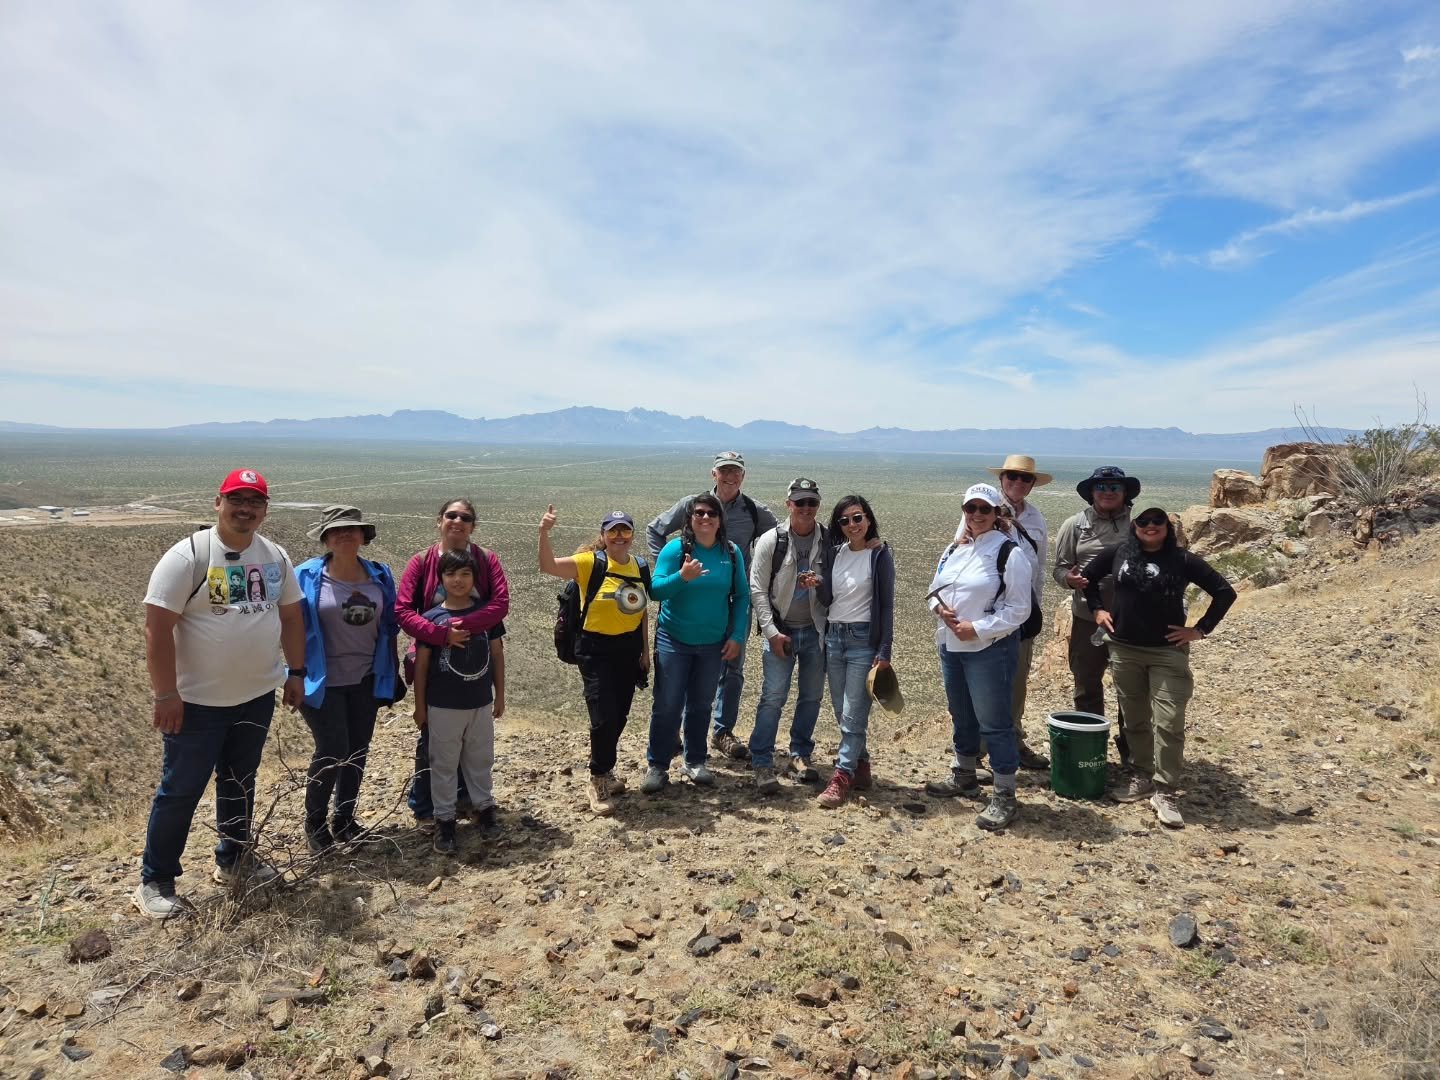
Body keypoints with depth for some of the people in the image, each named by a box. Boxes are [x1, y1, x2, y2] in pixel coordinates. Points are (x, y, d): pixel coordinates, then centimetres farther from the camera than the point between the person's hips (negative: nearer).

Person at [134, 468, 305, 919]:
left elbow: (290, 615, 11)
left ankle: (233, 861, 35)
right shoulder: (188, 555, -15)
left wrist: (296, 671, 8)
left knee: (240, 782, 19)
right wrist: (165, 694, -19)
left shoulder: (275, 556, 2)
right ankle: (155, 881, 21)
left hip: (258, 696, 6)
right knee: (181, 789, 5)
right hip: (198, 700, -5)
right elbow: (157, 627, -17)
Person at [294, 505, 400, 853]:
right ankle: (314, 823, 22)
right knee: (332, 753, -3)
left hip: (366, 680, 4)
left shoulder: (380, 576, 2)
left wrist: (392, 674, 10)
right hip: (324, 681, -4)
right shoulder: (307, 577, -9)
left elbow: (389, 627, 8)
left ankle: (344, 819, 31)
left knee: (358, 752, 11)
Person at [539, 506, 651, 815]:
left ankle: (604, 772, 37)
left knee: (619, 716, 15)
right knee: (605, 717, -9)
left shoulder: (640, 567, 4)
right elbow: (548, 566, -26)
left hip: (629, 650, 5)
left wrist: (646, 650, 12)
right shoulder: (591, 563, -12)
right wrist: (544, 533, -41)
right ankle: (598, 782, 13)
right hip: (596, 651, -5)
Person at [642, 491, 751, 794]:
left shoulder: (732, 553, -2)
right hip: (674, 640, -2)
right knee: (667, 705, 0)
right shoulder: (675, 548, -10)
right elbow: (655, 589, -15)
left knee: (700, 704, 15)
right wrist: (682, 577, -32)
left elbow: (741, 596, 3)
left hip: (713, 643, 3)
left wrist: (737, 636, -2)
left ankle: (696, 762, 29)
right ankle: (657, 765, 14)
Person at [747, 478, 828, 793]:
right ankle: (762, 763, 3)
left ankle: (800, 755, 27)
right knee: (773, 696, -6)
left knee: (811, 696, 11)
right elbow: (757, 590, -5)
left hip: (816, 630, 3)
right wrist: (771, 631, -11)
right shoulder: (771, 540, -6)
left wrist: (822, 585, -16)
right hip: (781, 630, -2)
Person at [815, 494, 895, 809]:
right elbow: (826, 599, 8)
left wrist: (884, 651, -10)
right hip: (833, 636, 5)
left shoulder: (880, 554, -6)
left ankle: (842, 777, 0)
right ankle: (861, 766, 24)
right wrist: (817, 585, -14)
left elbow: (887, 604, -6)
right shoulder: (834, 552, 7)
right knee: (841, 713, 10)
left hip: (863, 638, -5)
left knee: (853, 715, -6)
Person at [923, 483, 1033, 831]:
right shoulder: (954, 550, 10)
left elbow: (1018, 608, -14)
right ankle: (964, 777, 38)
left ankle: (1005, 796, 9)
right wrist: (939, 607, -4)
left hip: (990, 649, -7)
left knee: (994, 722, -2)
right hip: (950, 645, 7)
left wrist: (978, 628, -19)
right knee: (961, 716, 20)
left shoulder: (1009, 553, -12)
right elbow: (935, 588, 18)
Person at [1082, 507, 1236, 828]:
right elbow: (1088, 576, 17)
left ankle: (1164, 792, 3)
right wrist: (1097, 608, 7)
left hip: (1168, 652, -2)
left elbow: (1225, 592, 1)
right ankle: (1140, 777, 28)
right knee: (1134, 719, 12)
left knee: (1169, 723, -5)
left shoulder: (1183, 560, -4)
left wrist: (1201, 630, -2)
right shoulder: (1118, 553, 2)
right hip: (1123, 650, 2)